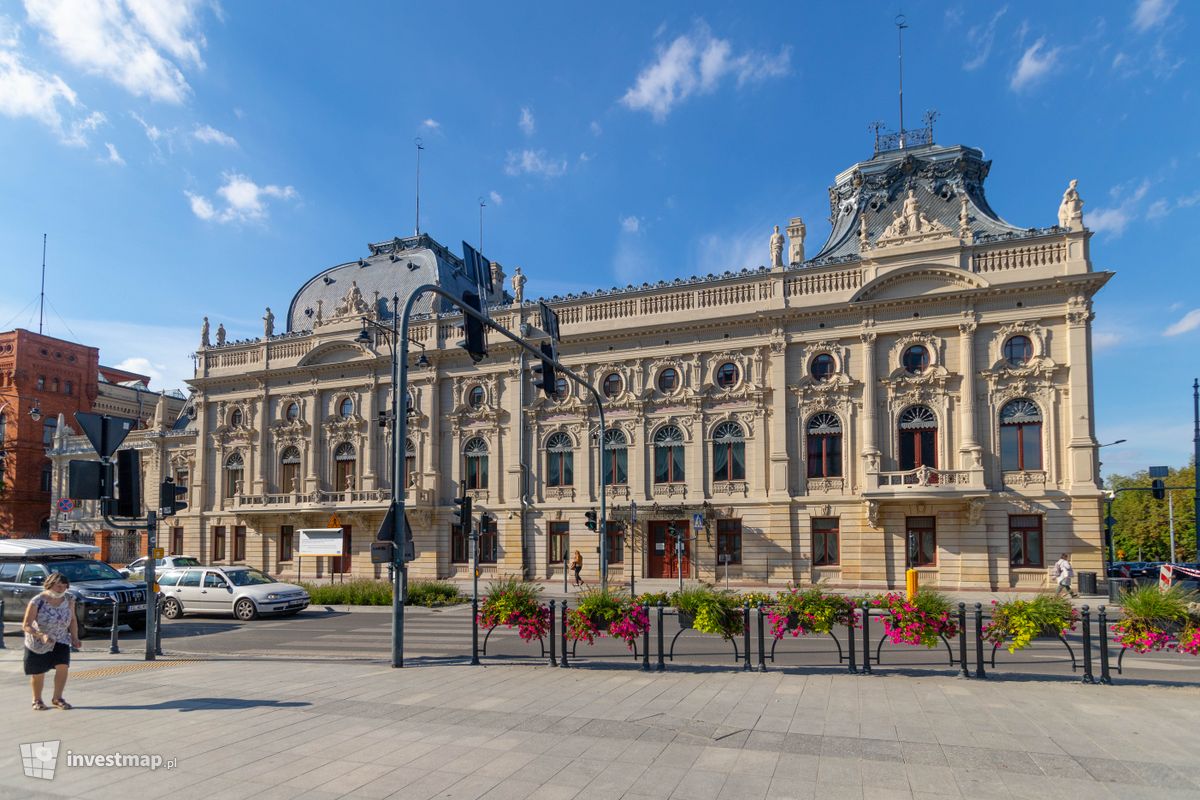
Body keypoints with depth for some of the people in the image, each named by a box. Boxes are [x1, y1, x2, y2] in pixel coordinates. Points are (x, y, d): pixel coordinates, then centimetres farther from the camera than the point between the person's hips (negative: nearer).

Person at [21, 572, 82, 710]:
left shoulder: (69, 600, -6)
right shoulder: (37, 602, -20)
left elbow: (73, 620, 6)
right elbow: (26, 625, -19)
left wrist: (75, 637, -4)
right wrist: (41, 635, -34)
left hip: (60, 641, 3)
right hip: (37, 643, -3)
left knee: (63, 666, -14)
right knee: (38, 673, 5)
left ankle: (57, 698, 2)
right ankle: (37, 700, 29)